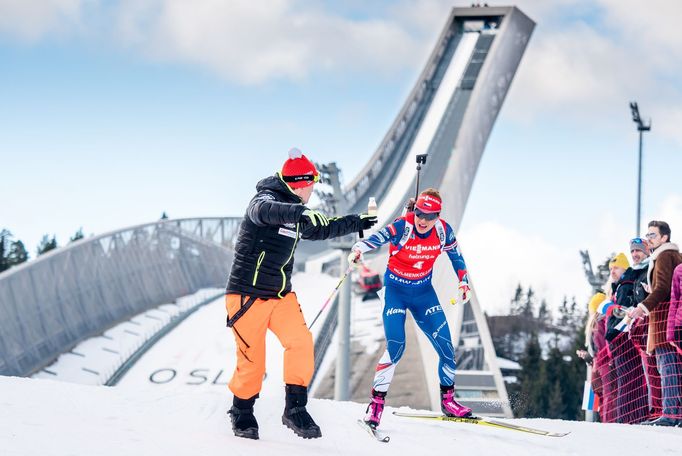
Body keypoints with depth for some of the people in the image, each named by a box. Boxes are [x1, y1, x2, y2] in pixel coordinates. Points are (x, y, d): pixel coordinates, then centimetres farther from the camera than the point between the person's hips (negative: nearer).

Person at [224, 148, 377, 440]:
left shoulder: (297, 214, 16)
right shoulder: (265, 199, -12)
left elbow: (320, 230, 35)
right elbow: (266, 211, -37)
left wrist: (356, 223, 41)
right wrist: (301, 212, -54)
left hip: (282, 296, 7)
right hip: (248, 295, -7)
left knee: (301, 342, -15)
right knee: (252, 360, -5)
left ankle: (295, 409, -9)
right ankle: (242, 413, 18)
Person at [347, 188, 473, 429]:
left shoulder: (443, 231, -12)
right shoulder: (402, 227, -24)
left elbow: (456, 256, 7)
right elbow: (375, 239, -41)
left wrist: (463, 283, 2)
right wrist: (357, 251, -60)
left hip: (423, 291, 4)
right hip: (396, 290, -4)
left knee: (445, 345, 1)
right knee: (395, 346, -18)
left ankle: (448, 400, 20)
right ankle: (376, 402, -7)